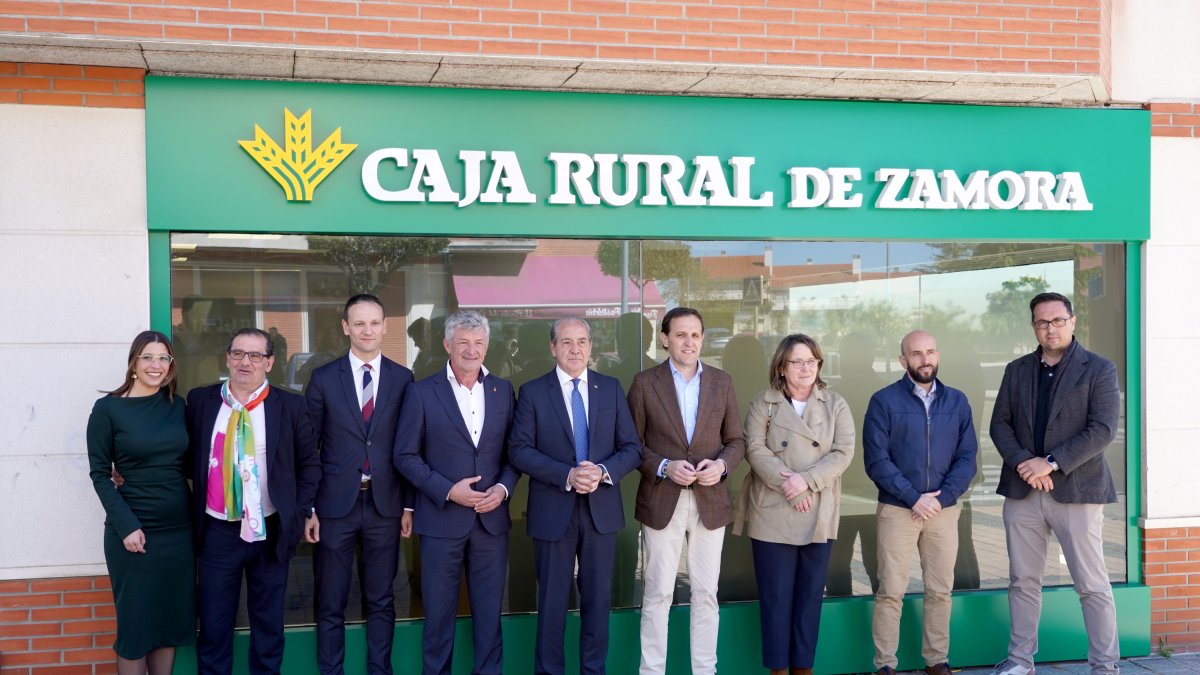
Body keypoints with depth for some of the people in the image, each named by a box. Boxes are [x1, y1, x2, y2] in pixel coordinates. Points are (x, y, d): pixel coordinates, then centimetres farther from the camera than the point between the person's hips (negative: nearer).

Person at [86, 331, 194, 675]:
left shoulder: (177, 405, 6)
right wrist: (127, 526, -14)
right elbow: (100, 474, -6)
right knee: (135, 621, 4)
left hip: (178, 529, 4)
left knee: (172, 619, 10)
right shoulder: (108, 408, -5)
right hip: (133, 531, -4)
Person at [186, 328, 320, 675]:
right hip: (216, 531, 1)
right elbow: (189, 456, 11)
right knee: (213, 623, 9)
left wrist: (304, 508, -3)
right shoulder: (200, 400, 2)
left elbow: (309, 462, 5)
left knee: (268, 623, 13)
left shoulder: (291, 406, -2)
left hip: (270, 530, 0)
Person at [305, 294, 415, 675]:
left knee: (381, 600, 11)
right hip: (336, 505, -1)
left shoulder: (403, 379, 2)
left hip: (385, 504, 1)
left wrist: (409, 505, 3)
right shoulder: (323, 379, -1)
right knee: (330, 604, 7)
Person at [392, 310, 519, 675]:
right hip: (441, 519, -2)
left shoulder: (503, 390, 6)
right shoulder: (422, 392, -3)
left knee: (489, 609, 10)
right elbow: (405, 455, -4)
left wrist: (503, 488, -8)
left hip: (492, 519, 3)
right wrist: (447, 490, -14)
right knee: (439, 611, 8)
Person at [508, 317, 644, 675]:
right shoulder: (532, 391, -1)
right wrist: (566, 475, -20)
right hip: (553, 511, -2)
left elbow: (632, 447, 3)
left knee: (598, 597, 10)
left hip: (601, 509, 2)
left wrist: (603, 472, -16)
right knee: (552, 601, 7)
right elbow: (520, 450, -8)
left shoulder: (611, 388, 6)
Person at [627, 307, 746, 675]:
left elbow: (736, 440, 9)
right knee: (657, 594, 3)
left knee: (706, 593, 8)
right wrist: (664, 467, -16)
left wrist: (722, 464, -11)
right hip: (661, 502, -2)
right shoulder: (645, 382, -2)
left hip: (711, 501, 2)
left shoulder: (722, 382, 6)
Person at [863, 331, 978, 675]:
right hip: (897, 509, -3)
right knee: (891, 591, -1)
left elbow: (967, 457, 3)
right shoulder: (884, 401, -3)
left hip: (945, 510, 3)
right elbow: (876, 460, -8)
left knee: (940, 591, 8)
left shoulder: (957, 401, 7)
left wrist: (942, 497, -10)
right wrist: (913, 498, -14)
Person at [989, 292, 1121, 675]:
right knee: (1023, 582, 9)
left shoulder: (1099, 370, -1)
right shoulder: (1016, 370, 11)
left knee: (1092, 585, 0)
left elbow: (1102, 430, -10)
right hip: (1022, 491, 4)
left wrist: (1051, 464, -16)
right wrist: (1023, 463, -11)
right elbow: (1000, 424, 7)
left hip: (1077, 490, -4)